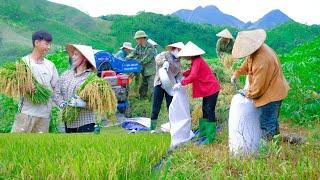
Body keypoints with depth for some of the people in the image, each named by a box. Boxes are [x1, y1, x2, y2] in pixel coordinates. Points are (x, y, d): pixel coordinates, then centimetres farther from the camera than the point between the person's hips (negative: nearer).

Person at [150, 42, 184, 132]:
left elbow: (179, 74, 18)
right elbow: (158, 58, -17)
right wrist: (164, 62, -36)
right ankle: (152, 128, 5)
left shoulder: (178, 62, 19)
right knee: (156, 107, -3)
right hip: (159, 83, -4)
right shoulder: (165, 54, 3)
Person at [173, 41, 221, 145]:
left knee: (210, 112, -8)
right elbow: (191, 72, 23)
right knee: (205, 110, 17)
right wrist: (182, 74, 9)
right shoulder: (195, 61, 10)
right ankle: (203, 133, 28)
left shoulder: (197, 61, -21)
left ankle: (210, 137, -5)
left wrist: (181, 84, -29)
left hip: (211, 89, -11)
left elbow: (193, 76, -30)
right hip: (207, 89, 11)